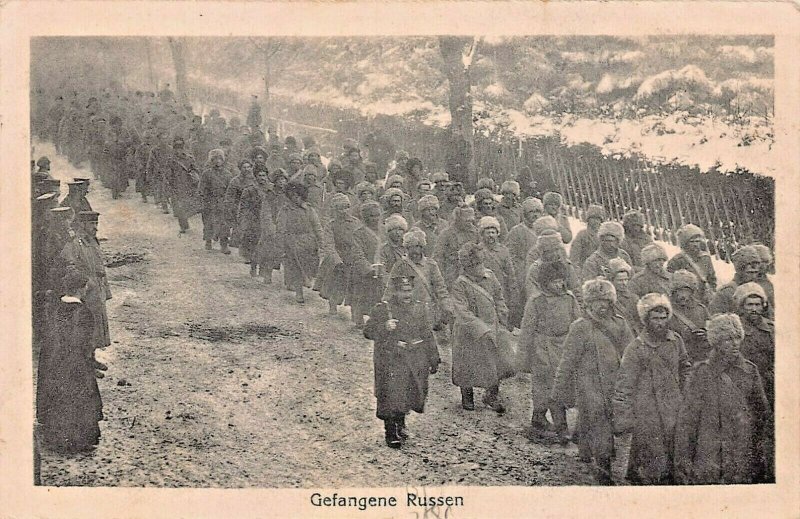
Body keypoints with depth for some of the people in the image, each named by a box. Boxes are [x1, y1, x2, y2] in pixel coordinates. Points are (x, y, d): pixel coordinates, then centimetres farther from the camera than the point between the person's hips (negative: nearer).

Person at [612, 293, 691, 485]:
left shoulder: (676, 341, 5)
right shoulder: (636, 349, -10)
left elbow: (685, 369, 21)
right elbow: (624, 386, -10)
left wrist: (685, 395, 15)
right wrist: (622, 418, -13)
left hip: (674, 412, 5)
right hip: (647, 417, -5)